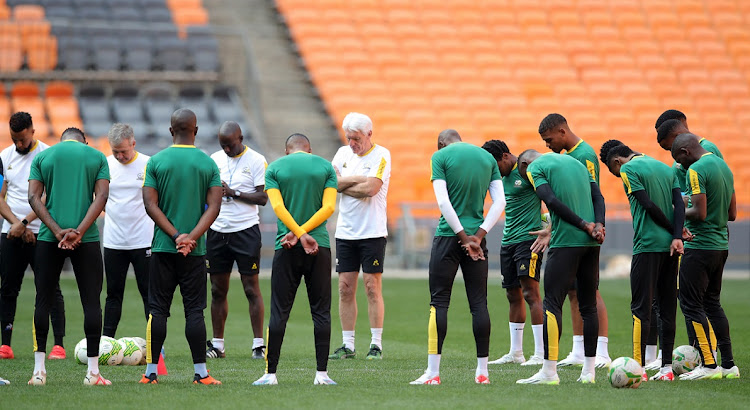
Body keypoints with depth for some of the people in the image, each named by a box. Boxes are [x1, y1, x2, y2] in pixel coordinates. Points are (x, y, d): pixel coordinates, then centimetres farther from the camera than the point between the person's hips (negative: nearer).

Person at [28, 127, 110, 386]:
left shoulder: (42, 157, 9)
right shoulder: (97, 157, 8)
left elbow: (34, 197, -1)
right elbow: (101, 197, -4)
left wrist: (57, 231, -9)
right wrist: (79, 232, -12)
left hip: (48, 238, 1)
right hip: (87, 238, -1)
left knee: (44, 301, 8)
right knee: (91, 301, 3)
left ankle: (39, 371, 6)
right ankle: (93, 372, -1)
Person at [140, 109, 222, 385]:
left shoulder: (156, 162, -1)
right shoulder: (208, 164, 1)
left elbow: (150, 204, -7)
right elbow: (214, 206, -5)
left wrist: (176, 236, -9)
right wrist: (192, 237, -12)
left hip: (162, 248, 0)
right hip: (196, 250, 0)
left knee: (158, 309, 4)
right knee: (194, 310, 2)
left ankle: (151, 371, 3)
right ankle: (200, 373, 0)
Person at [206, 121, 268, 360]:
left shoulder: (256, 161, -4)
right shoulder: (215, 159, 11)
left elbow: (262, 197, -9)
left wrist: (234, 193, -16)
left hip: (246, 230, -4)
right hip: (217, 231, 5)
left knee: (251, 288, -4)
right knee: (218, 290, 6)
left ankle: (258, 344, -3)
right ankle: (217, 344, 12)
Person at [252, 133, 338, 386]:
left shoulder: (274, 168, 5)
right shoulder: (326, 166, 7)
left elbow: (278, 206, -8)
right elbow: (328, 207, -4)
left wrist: (299, 235, -13)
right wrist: (302, 233, -8)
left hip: (287, 249, 0)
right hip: (320, 245, 0)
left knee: (279, 312, 2)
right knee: (321, 311, 4)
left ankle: (270, 373, 1)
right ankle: (322, 373, 1)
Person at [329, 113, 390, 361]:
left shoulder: (381, 155, -5)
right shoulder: (343, 153, 11)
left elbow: (371, 189, -18)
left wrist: (342, 185, -6)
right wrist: (358, 180, -11)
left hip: (372, 231, -5)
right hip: (345, 232, 5)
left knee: (373, 287, -4)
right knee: (345, 288, 3)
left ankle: (376, 344, 1)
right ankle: (348, 345, 8)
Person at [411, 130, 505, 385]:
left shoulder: (440, 156, -2)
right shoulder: (488, 158, 11)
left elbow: (443, 202, -12)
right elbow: (500, 201, 3)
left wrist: (463, 237, -10)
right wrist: (478, 235, -4)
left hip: (448, 235, -3)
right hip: (476, 238, 3)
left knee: (439, 302, 0)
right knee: (479, 304, 6)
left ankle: (433, 372, -4)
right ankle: (482, 372, 7)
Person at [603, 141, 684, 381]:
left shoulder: (628, 169, -4)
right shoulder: (666, 168, 17)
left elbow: (649, 205, -12)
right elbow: (679, 204, 5)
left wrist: (674, 231, -2)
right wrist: (677, 237, -5)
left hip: (647, 245, -7)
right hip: (670, 245, 7)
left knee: (641, 308, -4)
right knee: (667, 307, 9)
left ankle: (639, 367, -7)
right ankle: (667, 367, 9)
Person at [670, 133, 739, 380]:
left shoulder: (696, 170, -14)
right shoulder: (723, 166, 14)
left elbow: (699, 212, -21)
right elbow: (732, 214, 17)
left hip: (700, 246, -9)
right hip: (721, 246, 9)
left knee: (691, 305, -4)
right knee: (712, 303, 15)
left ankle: (708, 365, -6)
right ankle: (729, 365, 14)